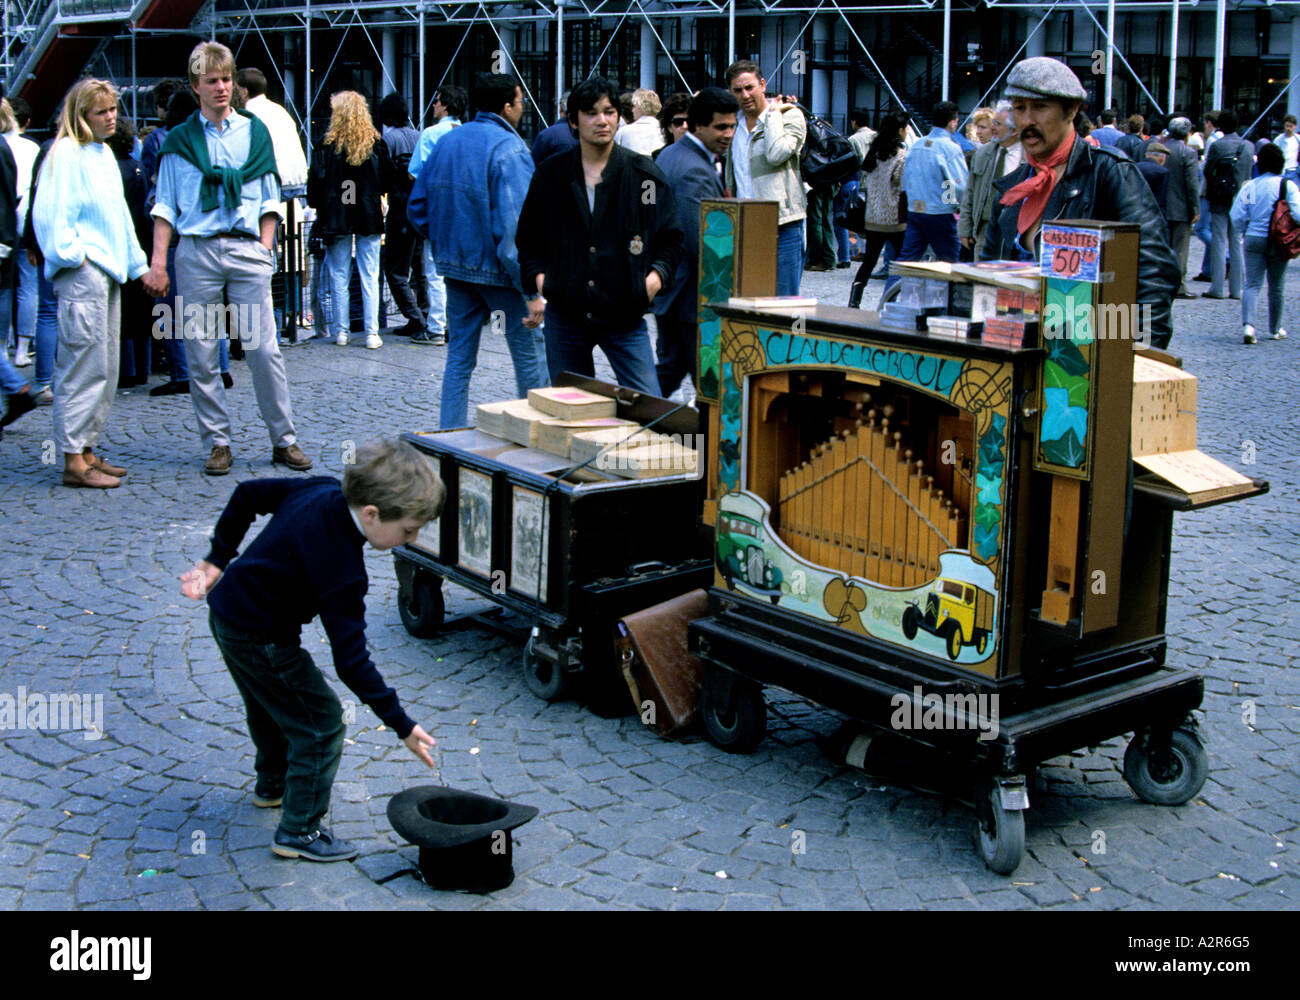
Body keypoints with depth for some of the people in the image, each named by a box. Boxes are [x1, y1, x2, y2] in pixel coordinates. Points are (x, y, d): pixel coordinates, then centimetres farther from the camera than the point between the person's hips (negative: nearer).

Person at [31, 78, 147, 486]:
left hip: (108, 272, 9)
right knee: (84, 365, -10)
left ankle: (87, 450, 17)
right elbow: (50, 214, -14)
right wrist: (72, 255, -16)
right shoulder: (66, 154, -8)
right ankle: (74, 461, -7)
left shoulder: (105, 153, 20)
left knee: (105, 369, 10)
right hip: (81, 274, -9)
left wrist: (138, 264, 25)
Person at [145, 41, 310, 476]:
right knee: (200, 353, 1)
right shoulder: (180, 140, 10)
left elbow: (269, 199, 15)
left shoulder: (254, 131, 12)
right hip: (197, 249, 0)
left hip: (246, 248, 0)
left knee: (264, 349, -5)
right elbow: (165, 206, 9)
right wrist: (158, 262, 0)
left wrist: (265, 246, 3)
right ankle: (217, 443, 11)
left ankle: (283, 439, 5)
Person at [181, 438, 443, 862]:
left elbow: (249, 494, 4)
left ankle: (273, 785, 54)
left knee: (270, 706, 30)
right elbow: (350, 660, -31)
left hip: (227, 611, 9)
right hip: (261, 640, -9)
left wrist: (219, 558, 14)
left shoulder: (322, 490, -10)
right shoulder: (342, 570, -33)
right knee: (321, 724, 0)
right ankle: (299, 830, 9)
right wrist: (402, 725, -26)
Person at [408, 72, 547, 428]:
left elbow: (417, 207, 13)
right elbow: (515, 225, -23)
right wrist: (532, 291, -23)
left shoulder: (446, 142, 7)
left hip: (456, 266, 7)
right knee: (530, 353, 6)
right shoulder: (509, 149, -15)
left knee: (459, 356, 12)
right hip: (498, 269, -7)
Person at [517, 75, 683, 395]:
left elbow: (671, 240, 8)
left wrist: (656, 277, -9)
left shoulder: (644, 174, 3)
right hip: (564, 316, 2)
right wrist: (540, 281, 0)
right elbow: (529, 240, 15)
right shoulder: (550, 175, 7)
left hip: (625, 316, -2)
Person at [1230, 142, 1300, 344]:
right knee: (1276, 287, 13)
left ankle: (1248, 324, -24)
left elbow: (1237, 217, -1)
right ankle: (1275, 329, 26)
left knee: (1252, 284, -1)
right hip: (1278, 242, -1)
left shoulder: (1249, 186, 0)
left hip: (1254, 239, 1)